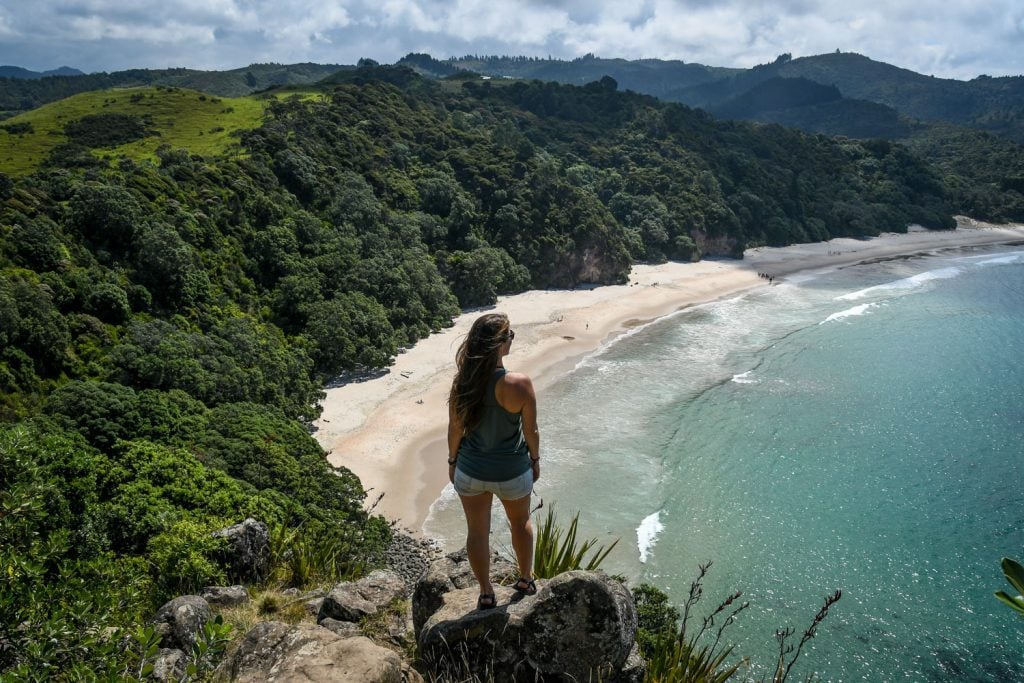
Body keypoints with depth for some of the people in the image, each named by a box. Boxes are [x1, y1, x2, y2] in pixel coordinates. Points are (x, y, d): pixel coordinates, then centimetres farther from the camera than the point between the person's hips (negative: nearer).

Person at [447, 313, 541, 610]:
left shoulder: (462, 383, -16)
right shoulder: (519, 384, -25)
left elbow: (455, 429, -6)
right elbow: (531, 431, -14)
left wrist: (452, 461, 11)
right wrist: (535, 459, 5)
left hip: (470, 471, 2)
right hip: (512, 471, -1)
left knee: (477, 531, 19)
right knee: (520, 522, 26)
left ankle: (486, 594, 34)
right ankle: (525, 580, 45)